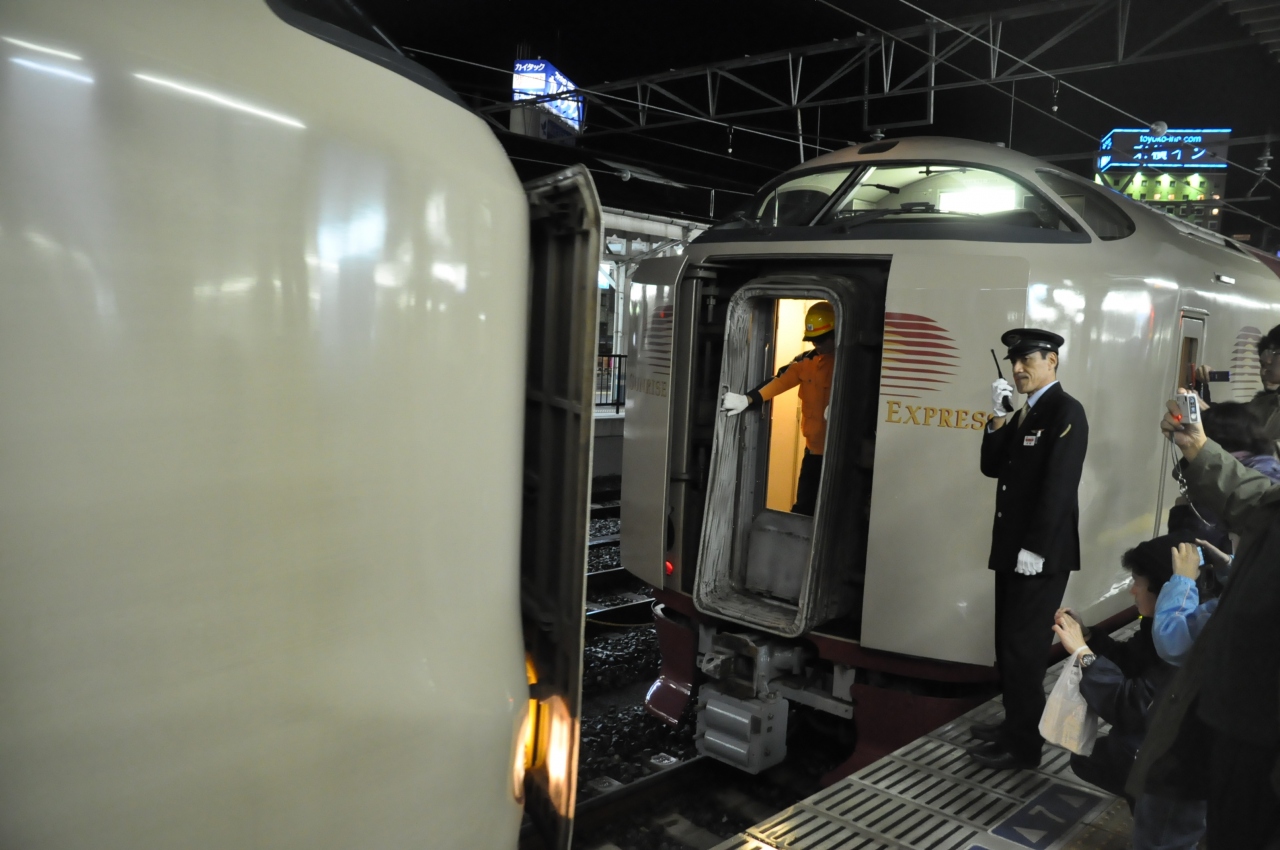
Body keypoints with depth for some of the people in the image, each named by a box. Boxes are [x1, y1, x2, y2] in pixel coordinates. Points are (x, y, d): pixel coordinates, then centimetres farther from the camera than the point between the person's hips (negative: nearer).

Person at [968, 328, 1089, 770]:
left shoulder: (1066, 411, -12)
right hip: (1012, 550, 8)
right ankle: (1015, 724, 29)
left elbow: (1060, 484, -19)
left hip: (1040, 554, -8)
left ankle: (1024, 743, 13)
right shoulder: (1024, 414, 16)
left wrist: (1035, 549, -21)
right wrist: (999, 418, -2)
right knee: (1009, 645, 15)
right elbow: (993, 468, 11)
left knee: (1023, 647, 0)